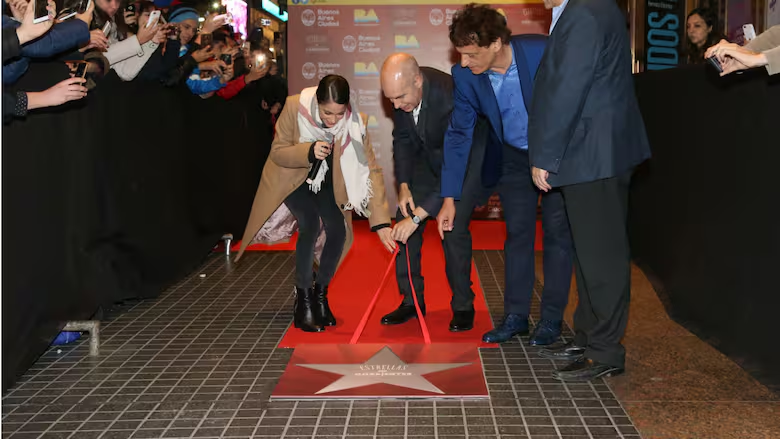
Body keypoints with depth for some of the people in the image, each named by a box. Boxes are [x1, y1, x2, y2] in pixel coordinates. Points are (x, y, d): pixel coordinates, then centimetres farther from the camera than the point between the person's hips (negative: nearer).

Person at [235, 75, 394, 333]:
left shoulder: (355, 122, -27)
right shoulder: (295, 107, -31)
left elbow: (371, 169, -26)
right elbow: (277, 152, -20)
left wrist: (381, 222, -32)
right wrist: (308, 152, -42)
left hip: (326, 179, 3)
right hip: (291, 176, -2)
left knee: (339, 230, -12)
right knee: (310, 224, -24)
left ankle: (320, 296, 13)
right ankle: (303, 300, -9)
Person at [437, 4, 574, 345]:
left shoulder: (543, 52, -27)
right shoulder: (464, 75, -16)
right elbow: (458, 134, -6)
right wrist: (449, 198, -7)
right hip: (513, 157, 3)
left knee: (557, 233, 1)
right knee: (517, 233, 5)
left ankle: (552, 318, 11)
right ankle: (516, 316, 14)